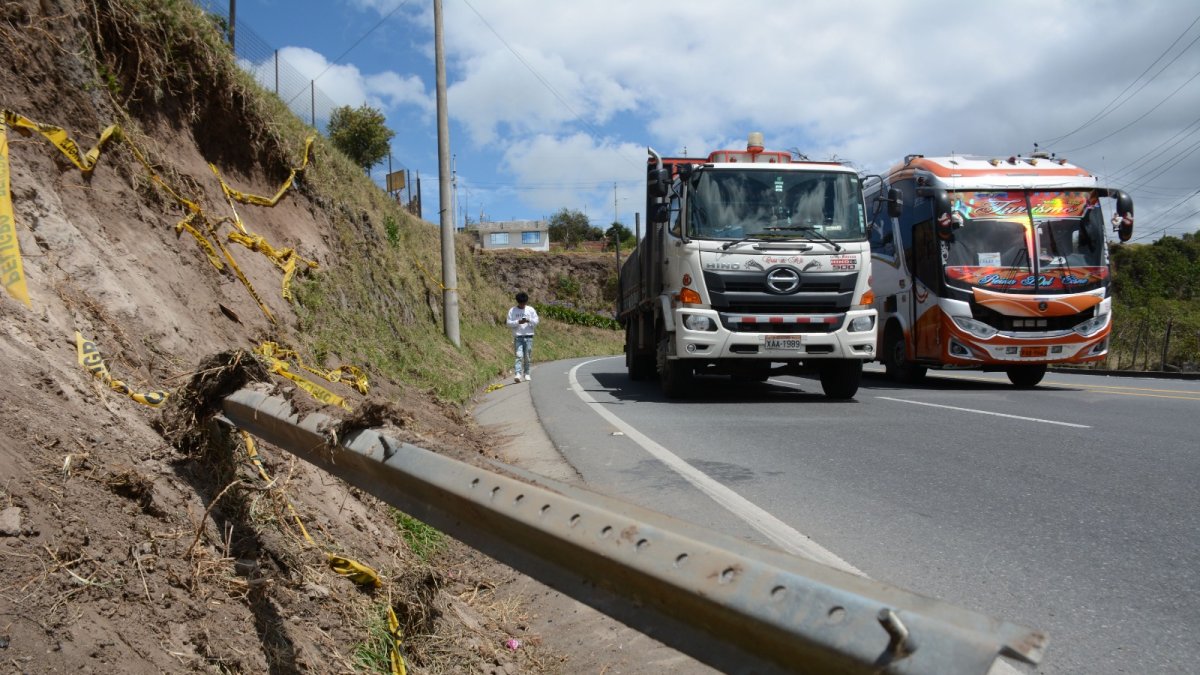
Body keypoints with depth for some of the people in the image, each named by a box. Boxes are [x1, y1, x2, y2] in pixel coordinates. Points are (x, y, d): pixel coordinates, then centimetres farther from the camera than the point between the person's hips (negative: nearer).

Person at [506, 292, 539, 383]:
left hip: (528, 336, 2)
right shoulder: (512, 311, 5)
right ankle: (518, 374, -19)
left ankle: (527, 374, 16)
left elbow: (536, 322, 5)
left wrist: (529, 320, -14)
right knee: (519, 356, -12)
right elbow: (509, 323, 0)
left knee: (528, 357, 5)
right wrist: (518, 322, -16)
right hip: (517, 337, -2)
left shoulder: (531, 310, 8)